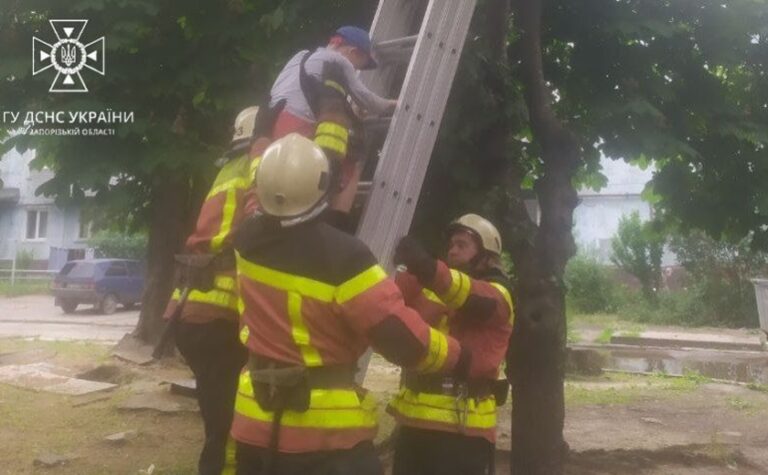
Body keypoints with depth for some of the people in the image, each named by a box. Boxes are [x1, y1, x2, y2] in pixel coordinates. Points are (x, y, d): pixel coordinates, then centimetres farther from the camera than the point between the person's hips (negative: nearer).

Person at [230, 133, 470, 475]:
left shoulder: (248, 241, -7)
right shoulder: (342, 257, -24)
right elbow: (403, 337, -22)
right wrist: (457, 358, -2)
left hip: (257, 422, 6)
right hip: (327, 434, -5)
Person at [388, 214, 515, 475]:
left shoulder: (496, 295, -4)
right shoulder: (428, 289, 14)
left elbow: (473, 298, -27)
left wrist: (430, 268, -45)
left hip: (463, 427, -5)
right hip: (414, 418, 6)